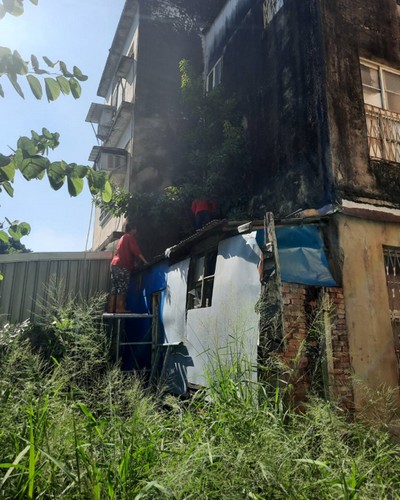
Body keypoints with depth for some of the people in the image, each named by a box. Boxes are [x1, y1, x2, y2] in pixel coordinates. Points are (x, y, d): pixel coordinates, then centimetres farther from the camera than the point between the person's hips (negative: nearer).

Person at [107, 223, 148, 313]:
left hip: (115, 264, 9)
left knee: (114, 288, 5)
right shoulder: (130, 237, 1)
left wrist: (134, 263, 28)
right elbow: (136, 250, -8)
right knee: (123, 288, -10)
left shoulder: (123, 237, 28)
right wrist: (144, 261, -6)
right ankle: (120, 308, -14)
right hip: (123, 266, -9)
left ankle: (111, 308, 2)